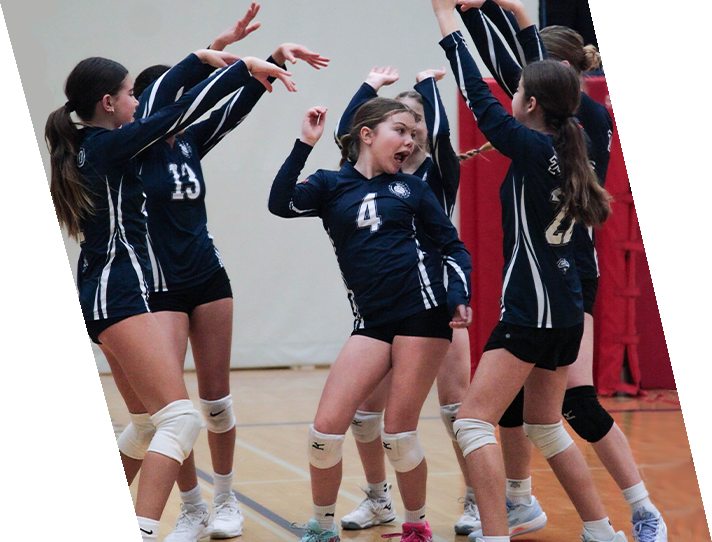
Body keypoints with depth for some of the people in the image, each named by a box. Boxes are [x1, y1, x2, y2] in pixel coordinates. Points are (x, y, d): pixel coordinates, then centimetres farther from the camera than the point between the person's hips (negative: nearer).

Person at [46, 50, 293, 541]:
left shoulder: (86, 146, 15)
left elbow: (158, 105, 28)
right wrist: (244, 67, -9)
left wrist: (201, 57, 29)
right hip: (120, 293, -11)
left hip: (103, 294, 11)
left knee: (150, 421, 20)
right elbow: (183, 111, -15)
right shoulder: (109, 145, -11)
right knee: (181, 419, -17)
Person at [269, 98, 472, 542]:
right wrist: (305, 144, -13)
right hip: (372, 320, 1)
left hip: (423, 310, -1)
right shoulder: (331, 186, 9)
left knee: (398, 435, -4)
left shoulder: (410, 187, 11)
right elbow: (281, 203, -9)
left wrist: (460, 296, -2)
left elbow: (452, 245, 15)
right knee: (327, 429, -8)